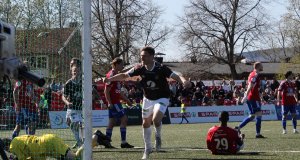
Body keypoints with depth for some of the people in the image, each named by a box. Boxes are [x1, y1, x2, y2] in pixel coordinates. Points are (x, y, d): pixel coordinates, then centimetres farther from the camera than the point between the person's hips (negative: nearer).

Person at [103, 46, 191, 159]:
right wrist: (109, 79, -15)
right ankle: (148, 148, 29)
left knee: (156, 119, -27)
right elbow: (124, 75, -5)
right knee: (146, 123, 11)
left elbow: (175, 76, -32)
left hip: (161, 98, -5)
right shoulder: (140, 68, -12)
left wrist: (184, 81, -53)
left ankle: (158, 136, 6)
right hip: (148, 99, 5)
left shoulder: (161, 68, -23)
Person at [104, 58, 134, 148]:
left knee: (112, 122, 10)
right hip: (113, 102, -10)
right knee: (124, 119, -9)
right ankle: (123, 142, -8)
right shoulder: (111, 75, -13)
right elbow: (106, 91, -17)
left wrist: (127, 100, 24)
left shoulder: (116, 75, 16)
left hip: (116, 102, 10)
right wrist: (109, 103, -22)